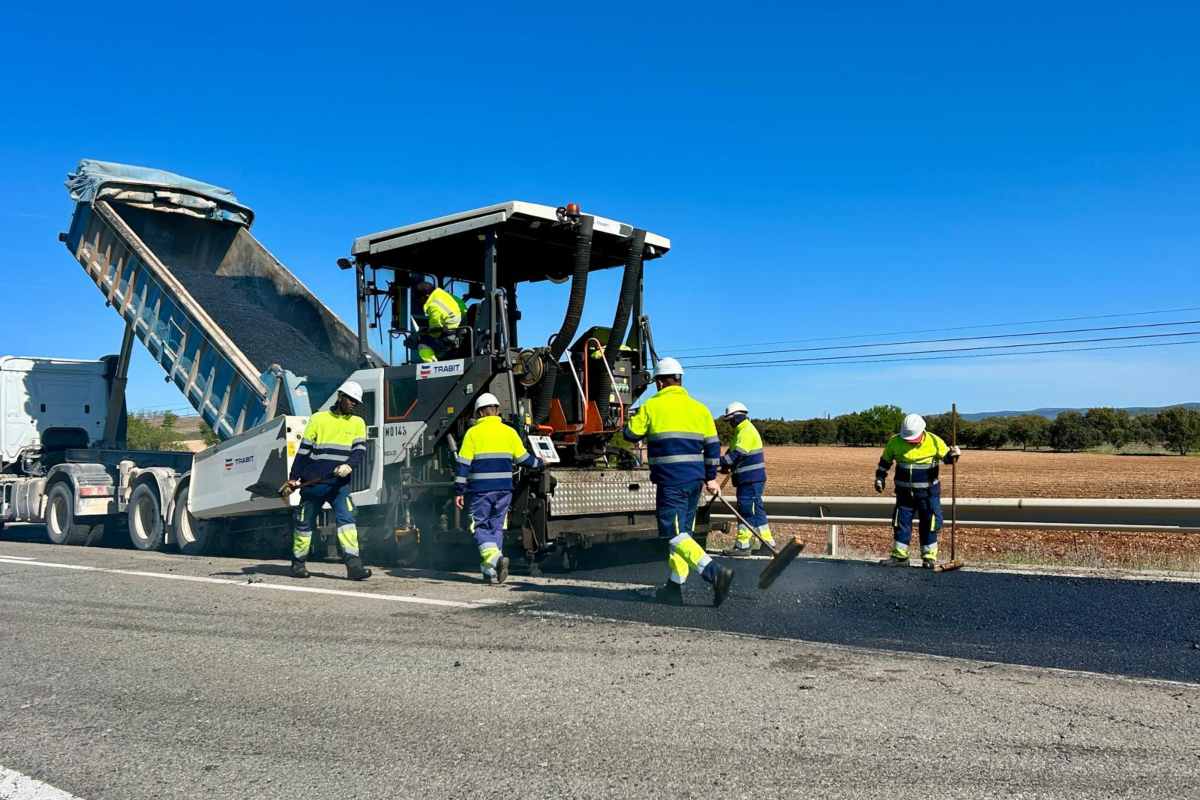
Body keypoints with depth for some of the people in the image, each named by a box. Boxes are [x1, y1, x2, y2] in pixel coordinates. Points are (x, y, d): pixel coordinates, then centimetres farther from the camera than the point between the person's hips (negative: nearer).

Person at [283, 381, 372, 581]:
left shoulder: (358, 423, 8)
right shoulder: (318, 419, 4)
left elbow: (360, 451, -4)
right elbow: (303, 450, 6)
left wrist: (349, 465, -25)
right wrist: (293, 478, 4)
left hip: (339, 485, 0)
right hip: (312, 484, 0)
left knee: (346, 520, -14)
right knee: (305, 524, 9)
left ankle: (354, 565, -18)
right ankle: (298, 564, 25)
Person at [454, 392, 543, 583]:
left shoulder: (473, 432, -3)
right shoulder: (509, 432, 7)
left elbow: (463, 464, -6)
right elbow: (523, 458, 12)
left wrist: (459, 491, -2)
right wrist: (538, 463, 32)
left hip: (480, 489, -4)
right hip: (504, 489, 4)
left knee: (481, 528, 4)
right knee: (496, 527, 13)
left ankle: (494, 559, -19)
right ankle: (491, 571, 14)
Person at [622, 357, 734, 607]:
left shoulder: (651, 406, -3)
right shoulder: (698, 407, 11)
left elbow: (630, 435, 5)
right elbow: (712, 445, 11)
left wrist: (634, 419, 27)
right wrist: (711, 477, 18)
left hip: (670, 481, -6)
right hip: (695, 479, 6)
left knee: (675, 534, -8)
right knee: (682, 532, 15)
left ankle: (715, 572, -24)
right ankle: (674, 587, 19)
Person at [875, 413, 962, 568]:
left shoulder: (934, 441, -12)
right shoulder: (895, 442, -6)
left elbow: (946, 456, -2)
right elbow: (885, 461, 8)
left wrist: (953, 454, -24)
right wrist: (880, 477, 5)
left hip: (928, 492, -2)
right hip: (904, 491, 2)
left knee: (929, 525, 2)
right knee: (901, 523, 6)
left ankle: (929, 557, 13)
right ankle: (899, 556, 15)